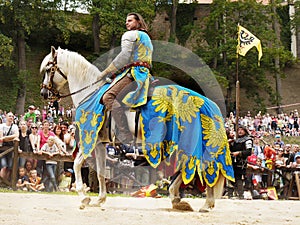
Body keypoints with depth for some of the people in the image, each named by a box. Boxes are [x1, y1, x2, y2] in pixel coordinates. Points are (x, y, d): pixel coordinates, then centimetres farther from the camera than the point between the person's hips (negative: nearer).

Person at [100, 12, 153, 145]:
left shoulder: (130, 35, 3)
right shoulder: (146, 37, 33)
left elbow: (124, 56, -9)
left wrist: (107, 72, -5)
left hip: (133, 72, -11)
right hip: (145, 73, 11)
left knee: (109, 97, -25)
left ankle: (126, 137, -41)